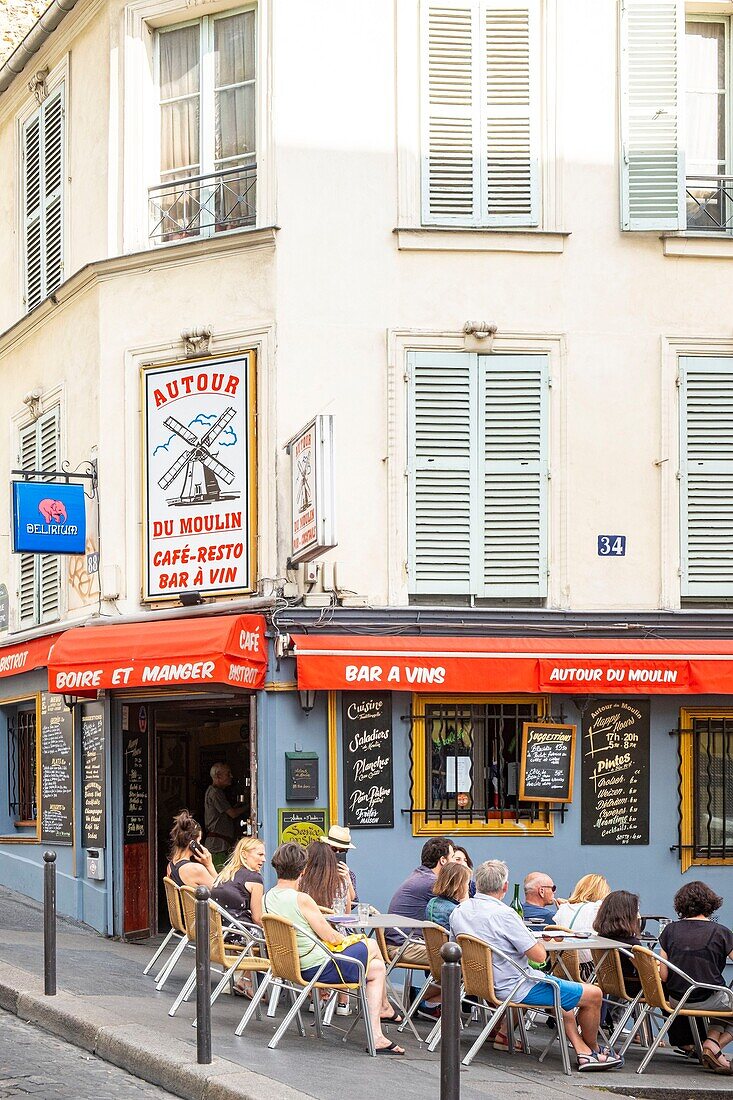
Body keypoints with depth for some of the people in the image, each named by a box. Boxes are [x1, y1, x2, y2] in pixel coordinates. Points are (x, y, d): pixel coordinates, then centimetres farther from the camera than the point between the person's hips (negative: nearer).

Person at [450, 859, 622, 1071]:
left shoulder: (458, 913, -1)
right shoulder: (503, 914, -25)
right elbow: (539, 955, -23)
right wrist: (533, 937, 1)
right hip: (515, 988, -9)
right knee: (594, 995, 4)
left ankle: (583, 1052, 23)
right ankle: (592, 1049, 26)